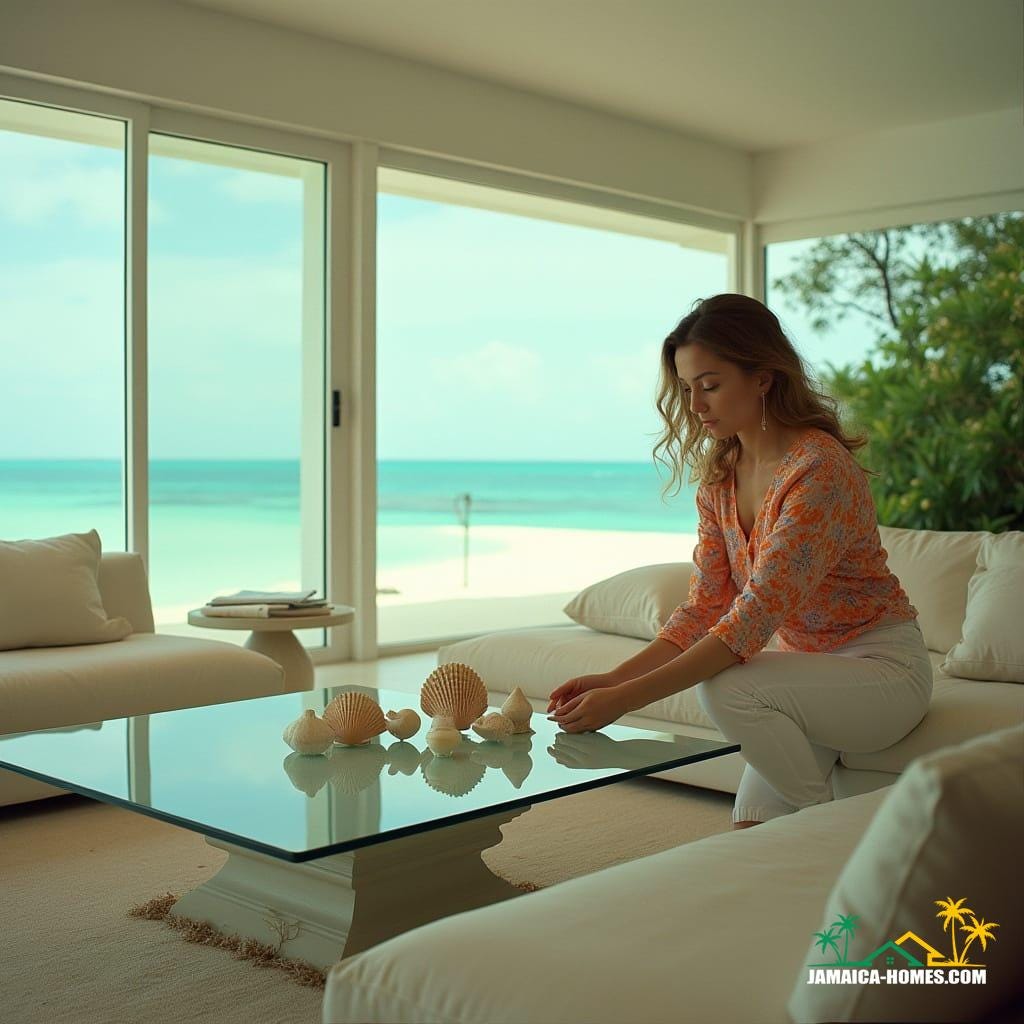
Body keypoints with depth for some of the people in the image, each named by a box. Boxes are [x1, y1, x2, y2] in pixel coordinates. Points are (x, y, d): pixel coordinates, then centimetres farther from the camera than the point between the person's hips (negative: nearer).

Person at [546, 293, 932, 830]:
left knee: (728, 690, -30)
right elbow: (705, 608, -2)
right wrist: (614, 678, -17)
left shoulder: (818, 468, -26)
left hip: (883, 665, -6)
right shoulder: (719, 474, 0)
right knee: (751, 847, -10)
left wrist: (627, 698, -35)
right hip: (805, 665, 7)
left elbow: (755, 617, -31)